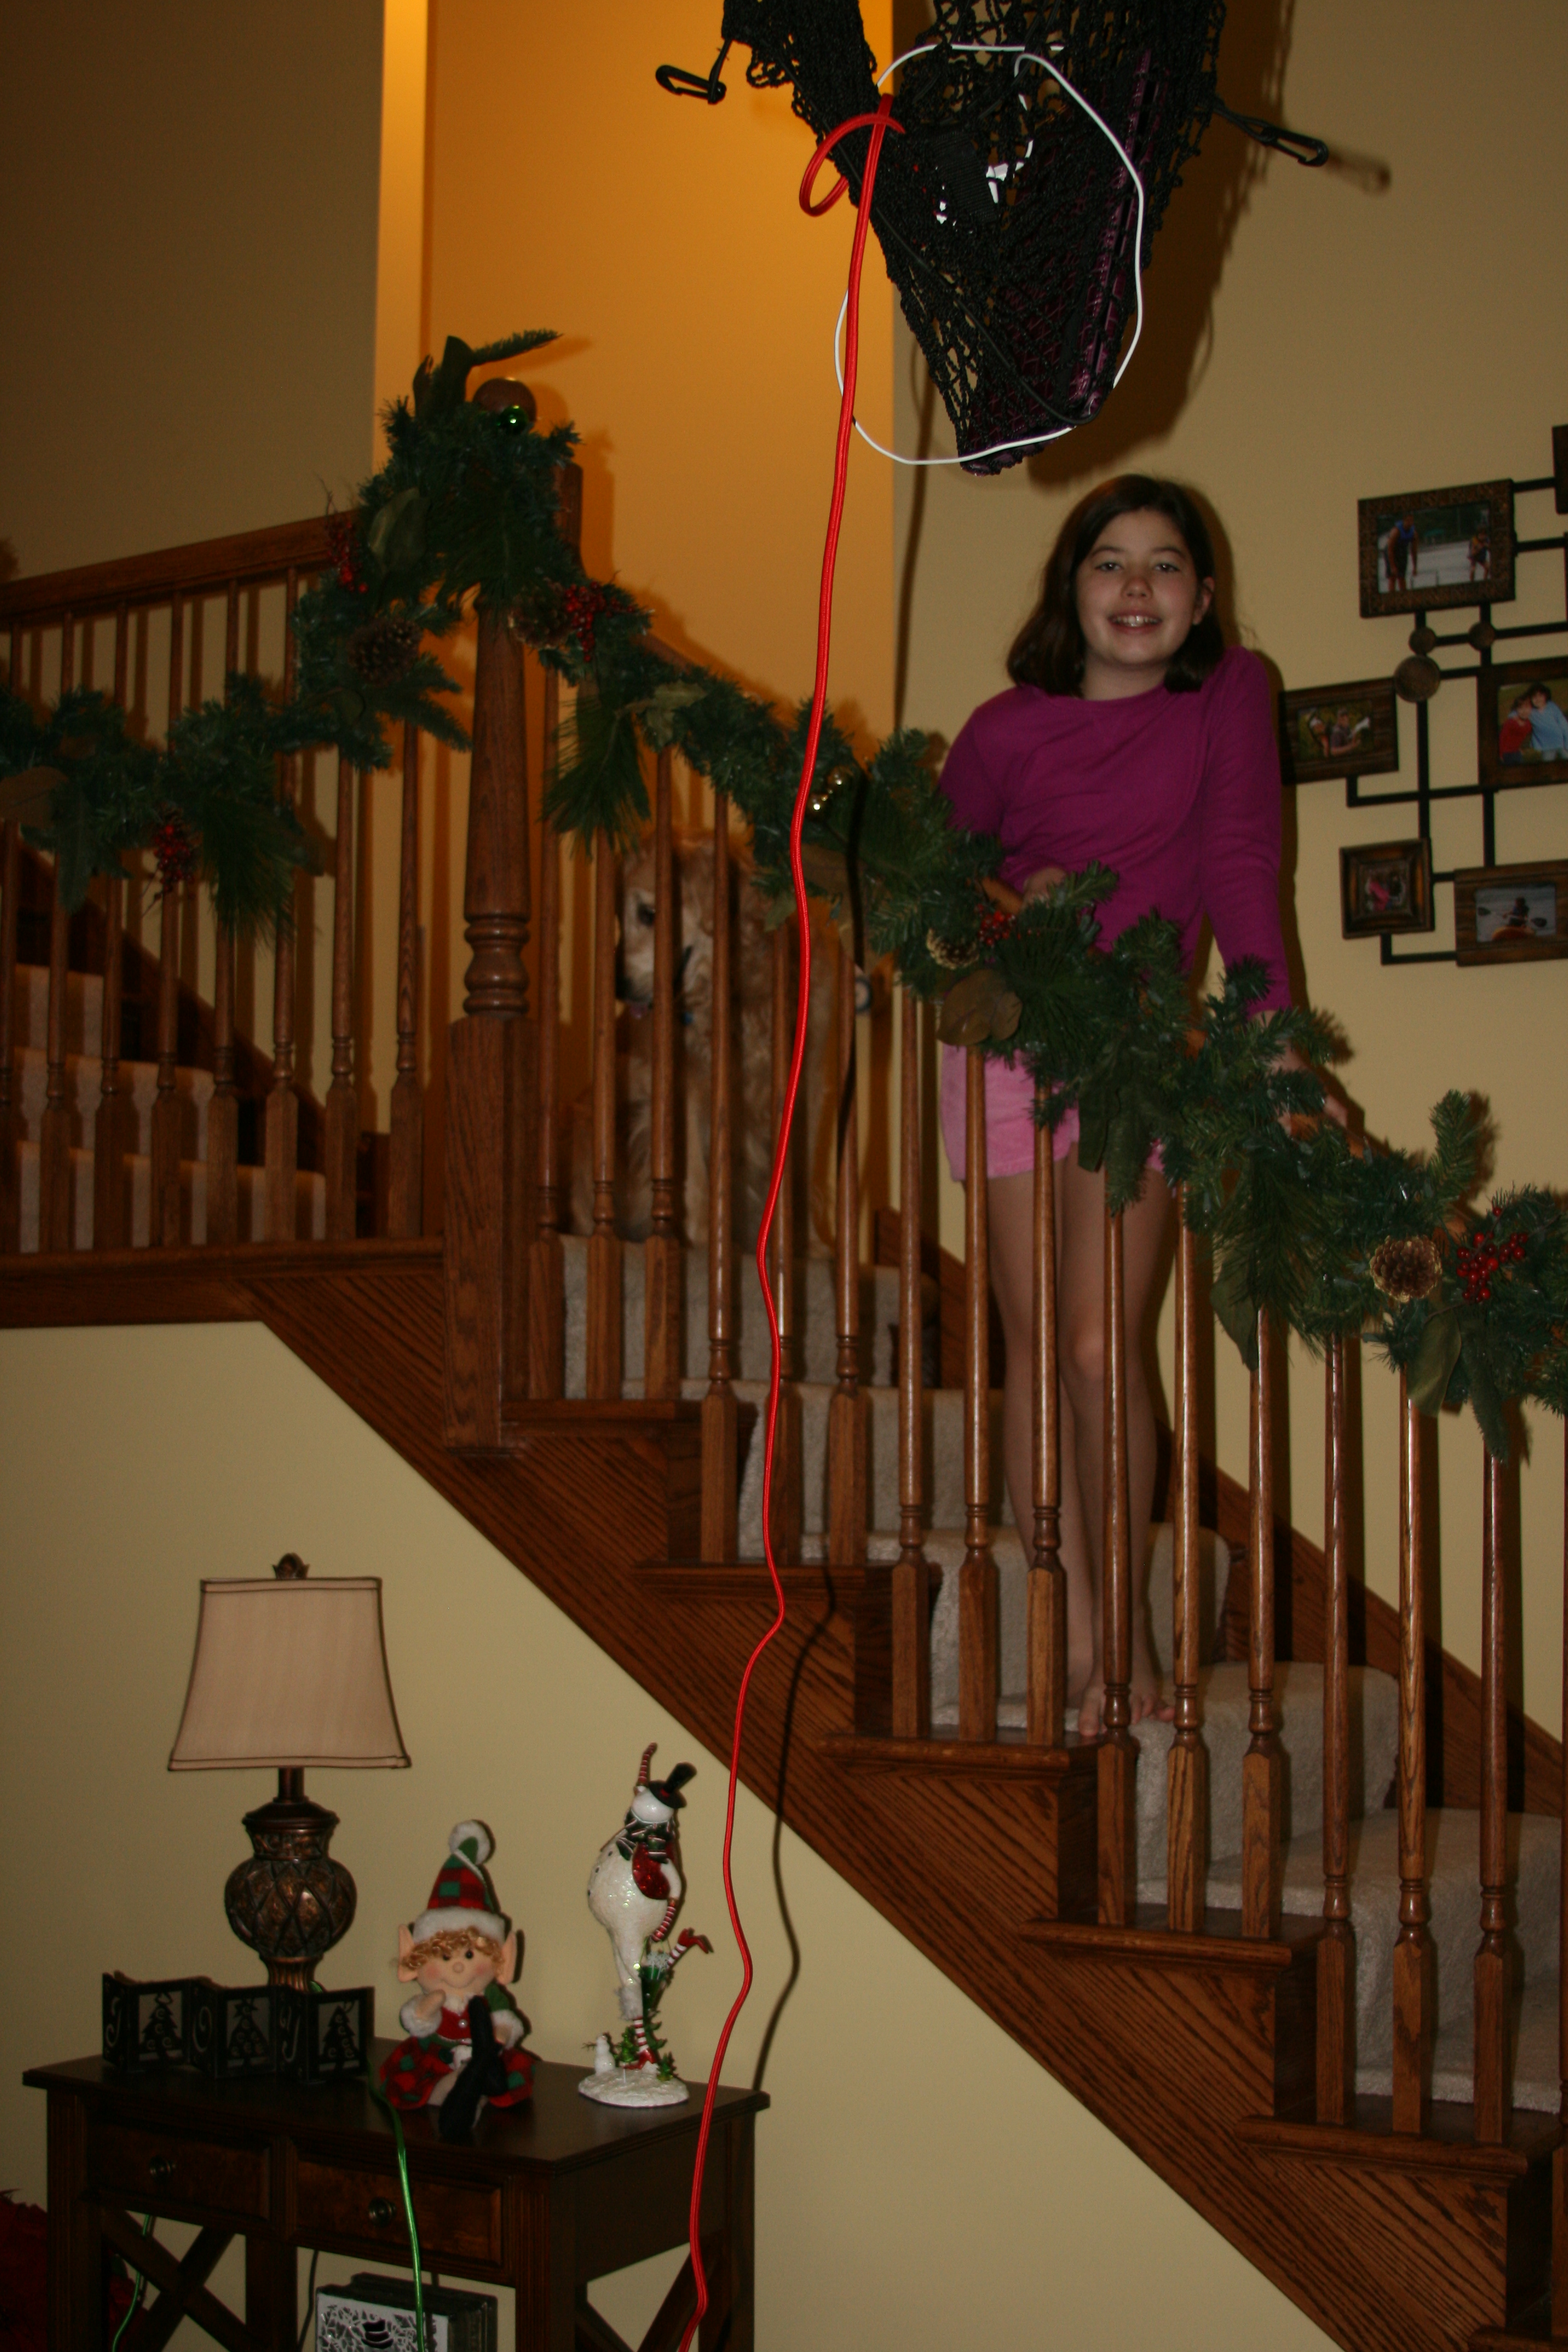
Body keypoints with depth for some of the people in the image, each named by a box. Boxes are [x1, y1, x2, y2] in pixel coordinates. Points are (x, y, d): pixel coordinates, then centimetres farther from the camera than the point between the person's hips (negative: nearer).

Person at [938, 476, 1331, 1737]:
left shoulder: (1231, 694, -1)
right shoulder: (1008, 731, -5)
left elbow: (1241, 859, -7)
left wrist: (1272, 1026, -17)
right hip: (1011, 1047, 1)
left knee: (1102, 1348, -6)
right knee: (1036, 1350, 2)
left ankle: (1129, 1619, 11)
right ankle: (1076, 1635, 11)